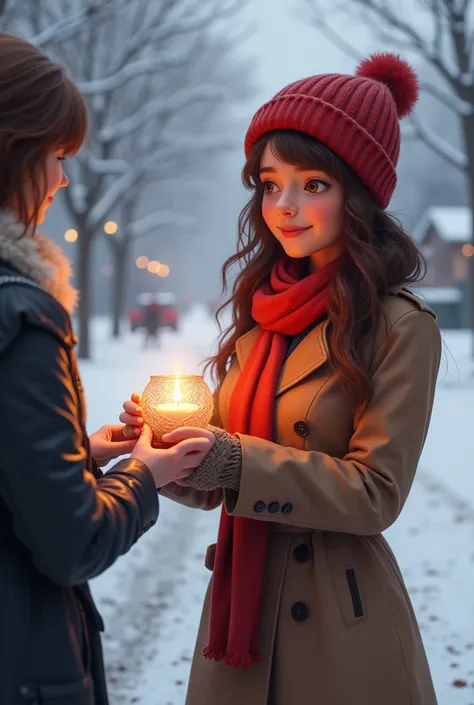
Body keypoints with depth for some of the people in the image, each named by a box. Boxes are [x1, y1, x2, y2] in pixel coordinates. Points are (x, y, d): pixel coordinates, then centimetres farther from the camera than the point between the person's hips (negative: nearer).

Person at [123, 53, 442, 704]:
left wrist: (236, 462, -25)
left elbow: (377, 492, -16)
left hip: (336, 623, -6)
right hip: (242, 602, 6)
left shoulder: (401, 328, -12)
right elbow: (220, 481, 10)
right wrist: (173, 440, -11)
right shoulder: (262, 312, 7)